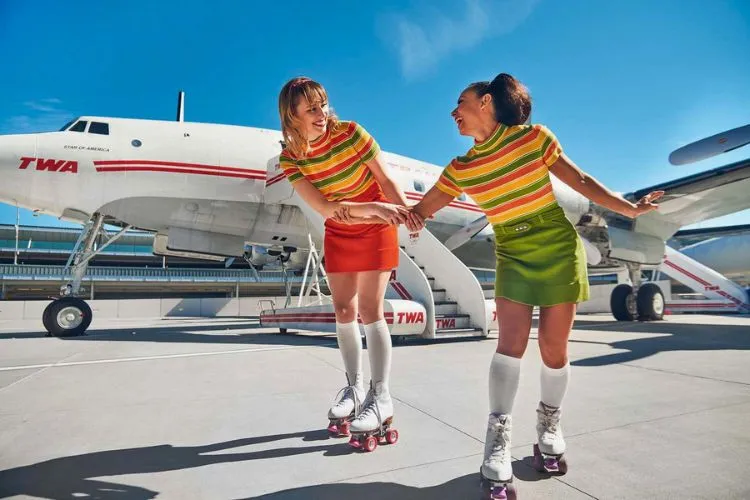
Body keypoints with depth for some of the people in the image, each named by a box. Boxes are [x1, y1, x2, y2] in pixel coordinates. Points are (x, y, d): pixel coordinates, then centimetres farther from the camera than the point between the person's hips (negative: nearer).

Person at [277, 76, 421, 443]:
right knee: (343, 310, 6)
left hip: (375, 229, -3)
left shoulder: (351, 133, -19)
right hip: (338, 233, 4)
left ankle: (381, 397, 4)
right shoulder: (290, 158, -13)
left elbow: (385, 179, -14)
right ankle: (354, 385, 24)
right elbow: (324, 208, -20)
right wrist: (373, 207, -32)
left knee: (369, 309, -7)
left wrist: (405, 212, -29)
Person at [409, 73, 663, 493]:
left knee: (554, 349, 3)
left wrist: (630, 209, -3)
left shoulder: (535, 137, -8)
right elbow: (420, 211, 3)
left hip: (560, 251, -1)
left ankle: (550, 423, 29)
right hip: (512, 258, 2)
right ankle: (499, 439, -2)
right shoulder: (460, 169, -1)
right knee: (511, 343, -13)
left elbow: (580, 181, -1)